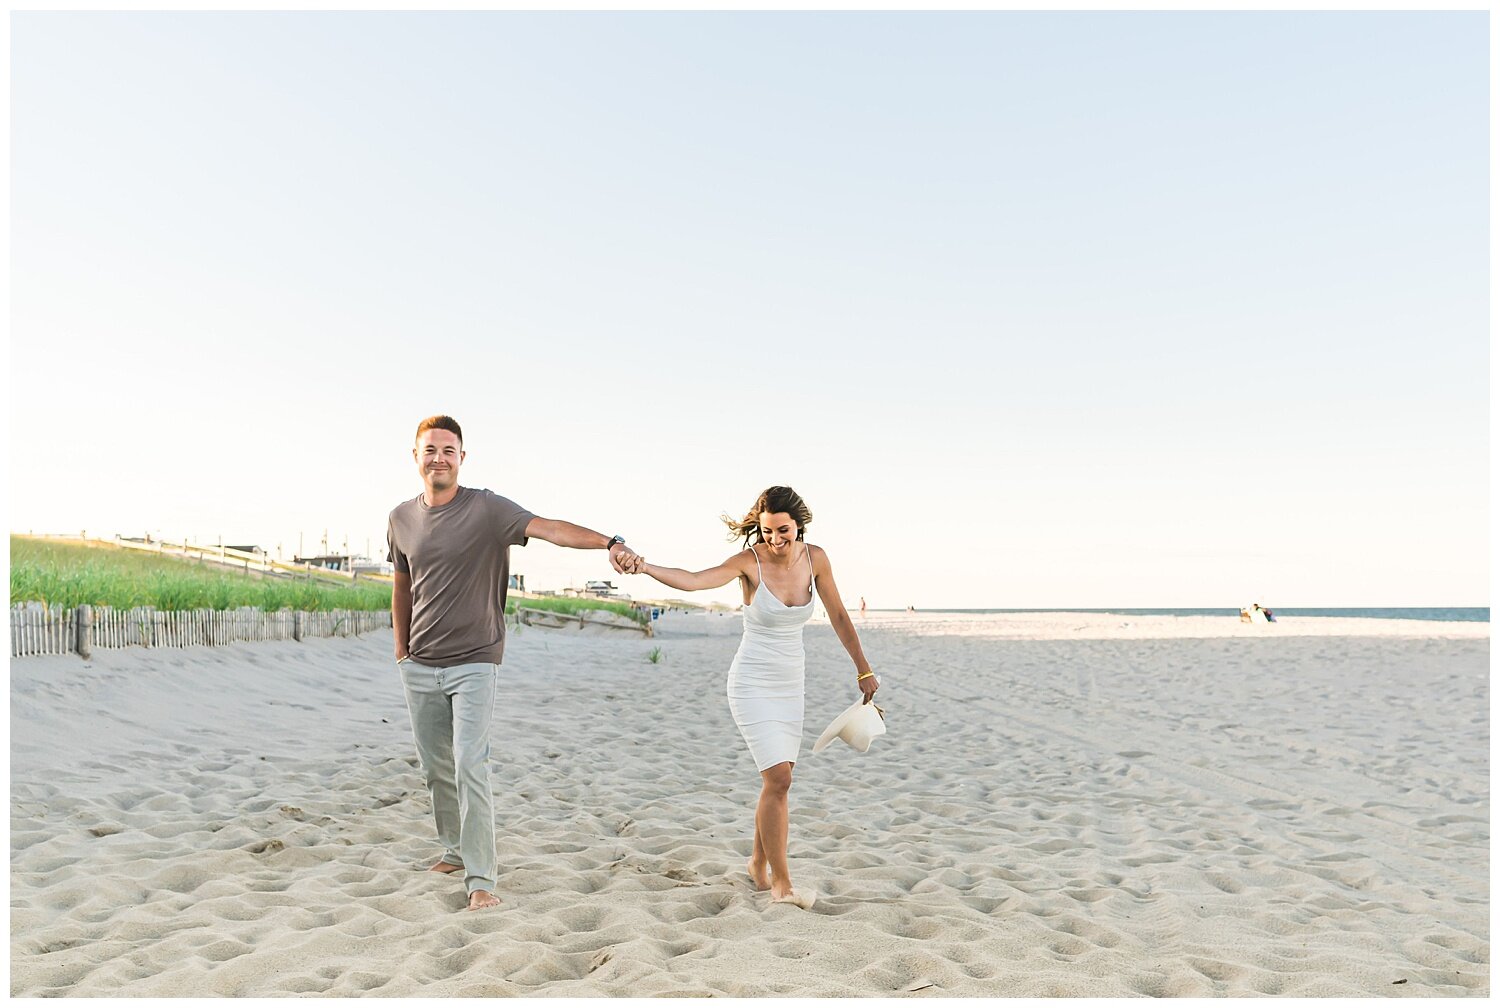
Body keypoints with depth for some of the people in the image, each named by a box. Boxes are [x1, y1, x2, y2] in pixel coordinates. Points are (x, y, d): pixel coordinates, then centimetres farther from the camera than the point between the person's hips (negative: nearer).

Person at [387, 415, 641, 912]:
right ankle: (455, 850, 33)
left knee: (470, 767, -13)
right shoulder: (401, 518, 7)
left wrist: (610, 542, -39)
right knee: (435, 768, 13)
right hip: (419, 666, 5)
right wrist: (401, 652, 18)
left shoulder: (486, 509, -9)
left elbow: (551, 528, -23)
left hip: (474, 664, -5)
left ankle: (480, 879, -5)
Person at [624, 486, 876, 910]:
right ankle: (780, 883, -1)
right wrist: (646, 567, -51)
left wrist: (863, 670, 14)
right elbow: (694, 579, -33)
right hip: (752, 684, -5)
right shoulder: (750, 561, -17)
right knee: (779, 778, -13)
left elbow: (838, 615, 8)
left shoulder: (815, 558, -3)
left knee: (777, 780, 12)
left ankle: (759, 864, 32)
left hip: (790, 685, 5)